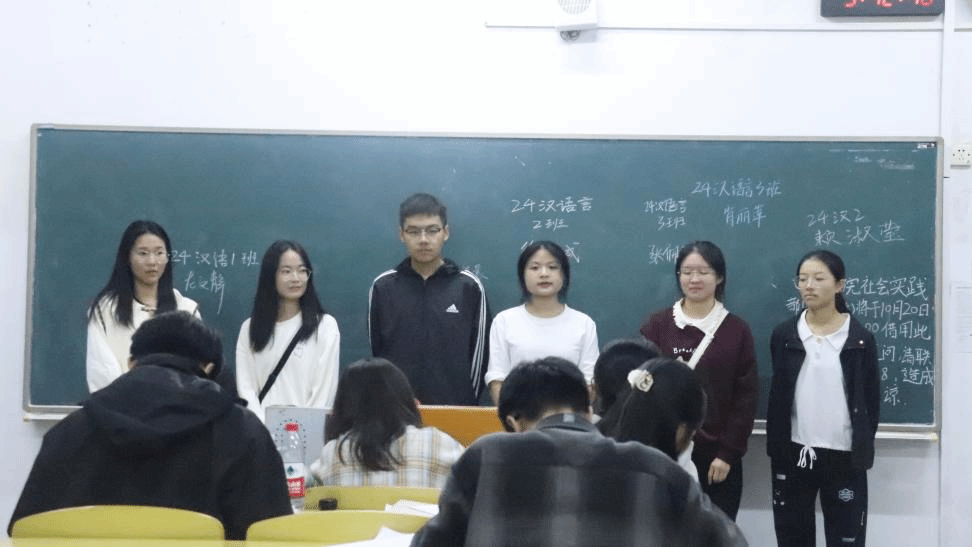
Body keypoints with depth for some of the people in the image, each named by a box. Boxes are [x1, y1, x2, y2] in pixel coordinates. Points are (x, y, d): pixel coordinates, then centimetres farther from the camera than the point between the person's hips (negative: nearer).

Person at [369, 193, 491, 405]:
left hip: (456, 408, -1)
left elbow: (479, 354, 4)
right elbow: (376, 354, 9)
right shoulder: (383, 287, 4)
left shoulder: (469, 286, 0)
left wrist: (466, 404, 1)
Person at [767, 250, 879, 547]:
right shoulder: (784, 334, 3)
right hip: (792, 453, 2)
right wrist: (776, 446, 3)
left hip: (844, 456, -2)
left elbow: (871, 400, 2)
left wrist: (862, 449, -1)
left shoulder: (860, 338, -2)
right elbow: (777, 394, 6)